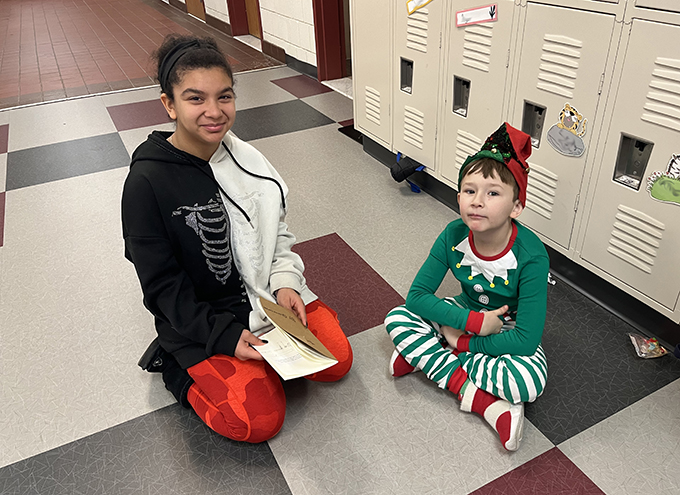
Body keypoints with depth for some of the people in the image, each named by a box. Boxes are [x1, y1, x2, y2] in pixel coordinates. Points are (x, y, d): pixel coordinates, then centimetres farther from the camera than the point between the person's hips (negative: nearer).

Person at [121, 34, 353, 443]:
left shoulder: (244, 158, -3)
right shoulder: (147, 182, -19)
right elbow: (162, 286, -14)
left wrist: (284, 282, -9)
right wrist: (224, 335, -20)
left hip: (267, 293, 5)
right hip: (203, 318, -5)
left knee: (338, 360, -4)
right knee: (259, 420, -14)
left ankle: (264, 346, 13)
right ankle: (180, 368, 8)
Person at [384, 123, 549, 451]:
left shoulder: (531, 256, -30)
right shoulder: (454, 235, -20)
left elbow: (527, 338, -30)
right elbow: (417, 296, -19)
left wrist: (461, 342, -26)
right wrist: (472, 321, -29)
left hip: (508, 331, -3)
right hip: (465, 315, 4)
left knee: (530, 382, -35)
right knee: (396, 318, -20)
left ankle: (424, 356, -20)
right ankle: (482, 401, -22)